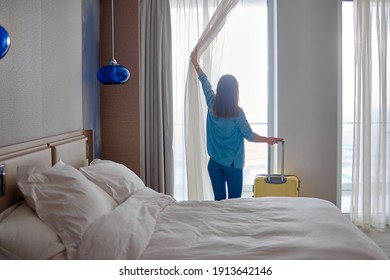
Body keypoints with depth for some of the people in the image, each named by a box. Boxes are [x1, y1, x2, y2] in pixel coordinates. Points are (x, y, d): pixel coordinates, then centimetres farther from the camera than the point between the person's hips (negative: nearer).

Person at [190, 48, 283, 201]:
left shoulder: (212, 105, -4)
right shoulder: (237, 112, -15)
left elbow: (204, 81, 10)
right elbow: (249, 135, -8)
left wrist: (195, 62, 25)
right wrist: (268, 139, 7)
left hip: (214, 163, 4)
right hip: (233, 165, -3)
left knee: (219, 200, 8)